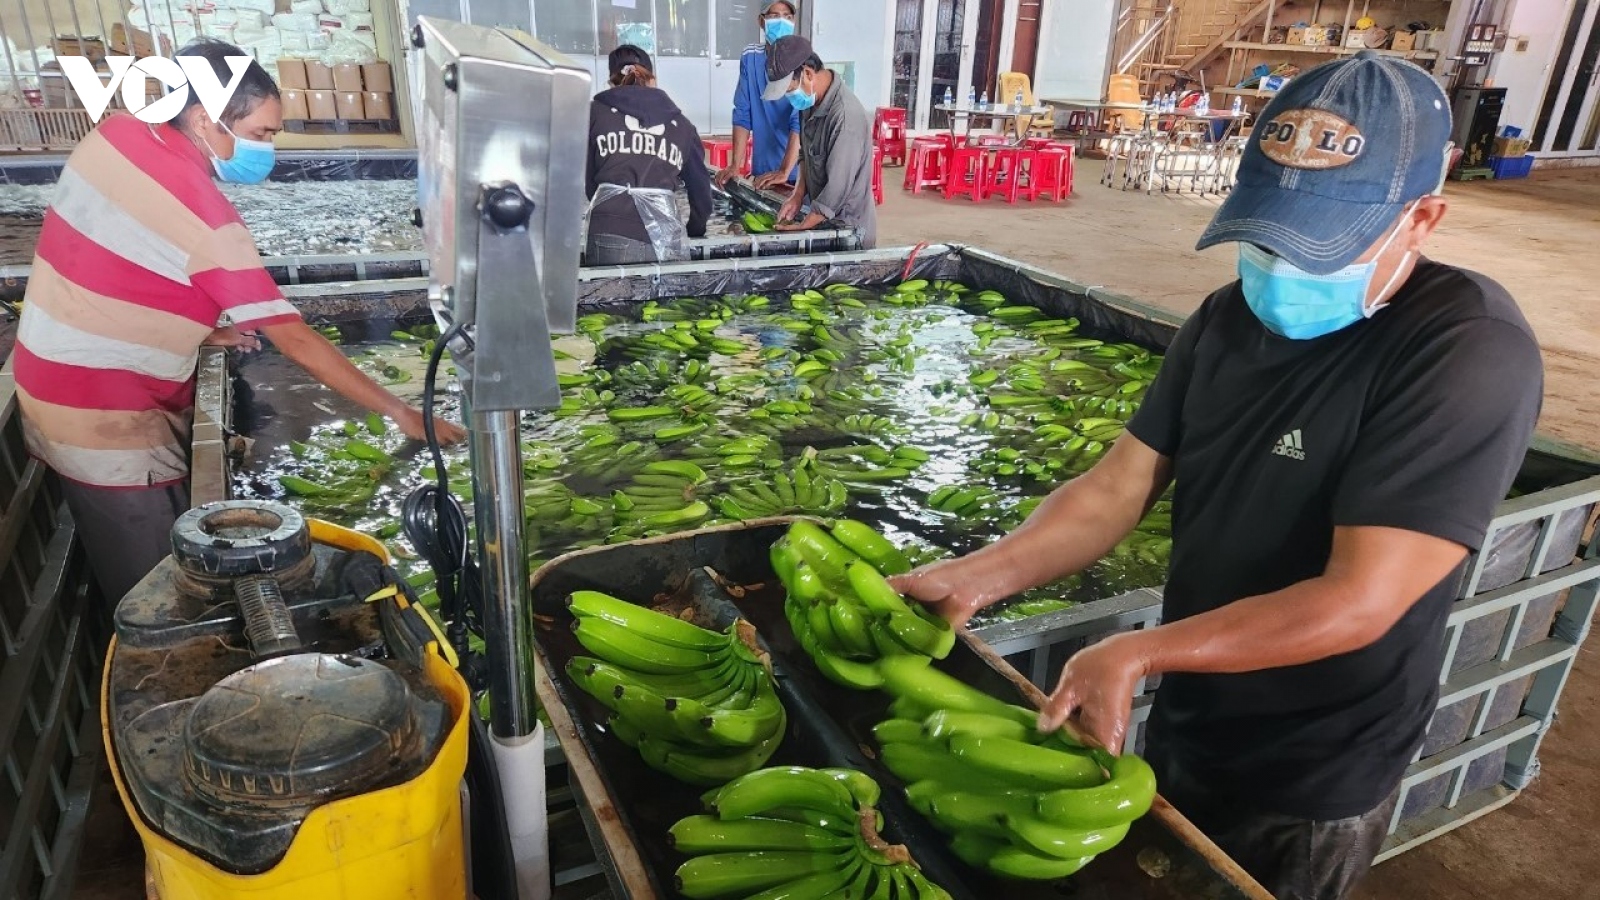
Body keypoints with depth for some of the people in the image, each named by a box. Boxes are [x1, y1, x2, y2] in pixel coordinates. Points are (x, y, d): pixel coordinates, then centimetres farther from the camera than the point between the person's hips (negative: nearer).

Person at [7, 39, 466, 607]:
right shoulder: (204, 215, -26)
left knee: (136, 584, 23)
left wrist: (193, 327, 9)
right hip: (109, 424, -9)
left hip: (54, 389, 9)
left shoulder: (115, 135, -2)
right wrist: (400, 413, -20)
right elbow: (293, 339, -24)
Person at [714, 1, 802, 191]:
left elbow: (801, 122, -18)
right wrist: (735, 165, -2)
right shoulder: (750, 57, 3)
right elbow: (742, 114, 4)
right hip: (762, 170, 4)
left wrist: (784, 172, -25)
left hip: (798, 171, -4)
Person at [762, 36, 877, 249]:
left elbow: (837, 188, -26)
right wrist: (798, 195, -1)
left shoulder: (845, 116, -27)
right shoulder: (812, 100, -1)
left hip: (848, 229, -7)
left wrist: (800, 228, -20)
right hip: (822, 217, 7)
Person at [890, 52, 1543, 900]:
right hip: (1184, 722, 6)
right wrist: (978, 577, -20)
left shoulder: (1470, 353, -25)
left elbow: (1359, 601, -30)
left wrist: (1137, 653, -30)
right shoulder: (1228, 317, -4)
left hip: (1310, 783, -5)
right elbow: (1117, 486, -6)